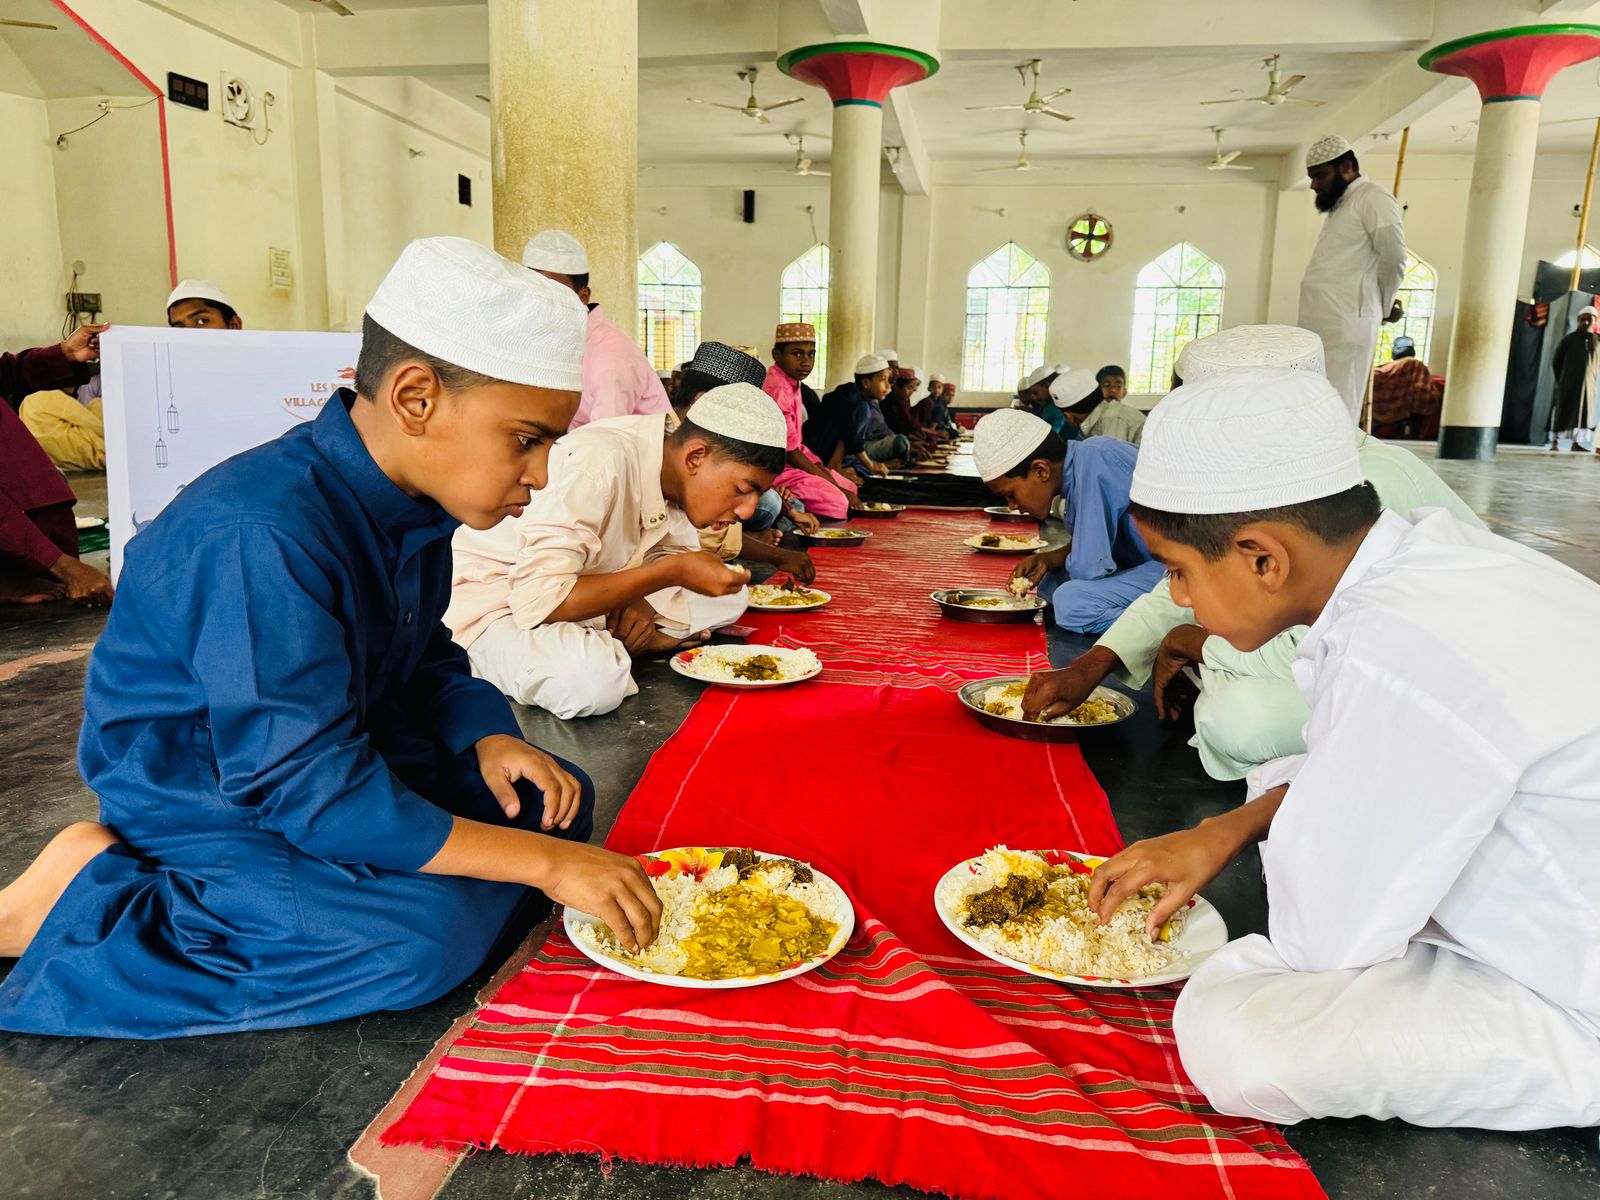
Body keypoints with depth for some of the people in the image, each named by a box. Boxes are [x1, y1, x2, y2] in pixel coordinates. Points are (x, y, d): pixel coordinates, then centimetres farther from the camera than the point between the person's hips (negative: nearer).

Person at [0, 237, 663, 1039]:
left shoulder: (409, 503, -3)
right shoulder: (264, 536, -31)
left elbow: (426, 660, 11)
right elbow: (311, 792, -32)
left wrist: (486, 739, -10)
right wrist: (544, 863, -31)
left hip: (336, 760, 9)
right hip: (203, 813, -9)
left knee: (558, 799, 2)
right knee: (423, 939, -28)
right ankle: (93, 897, -10)